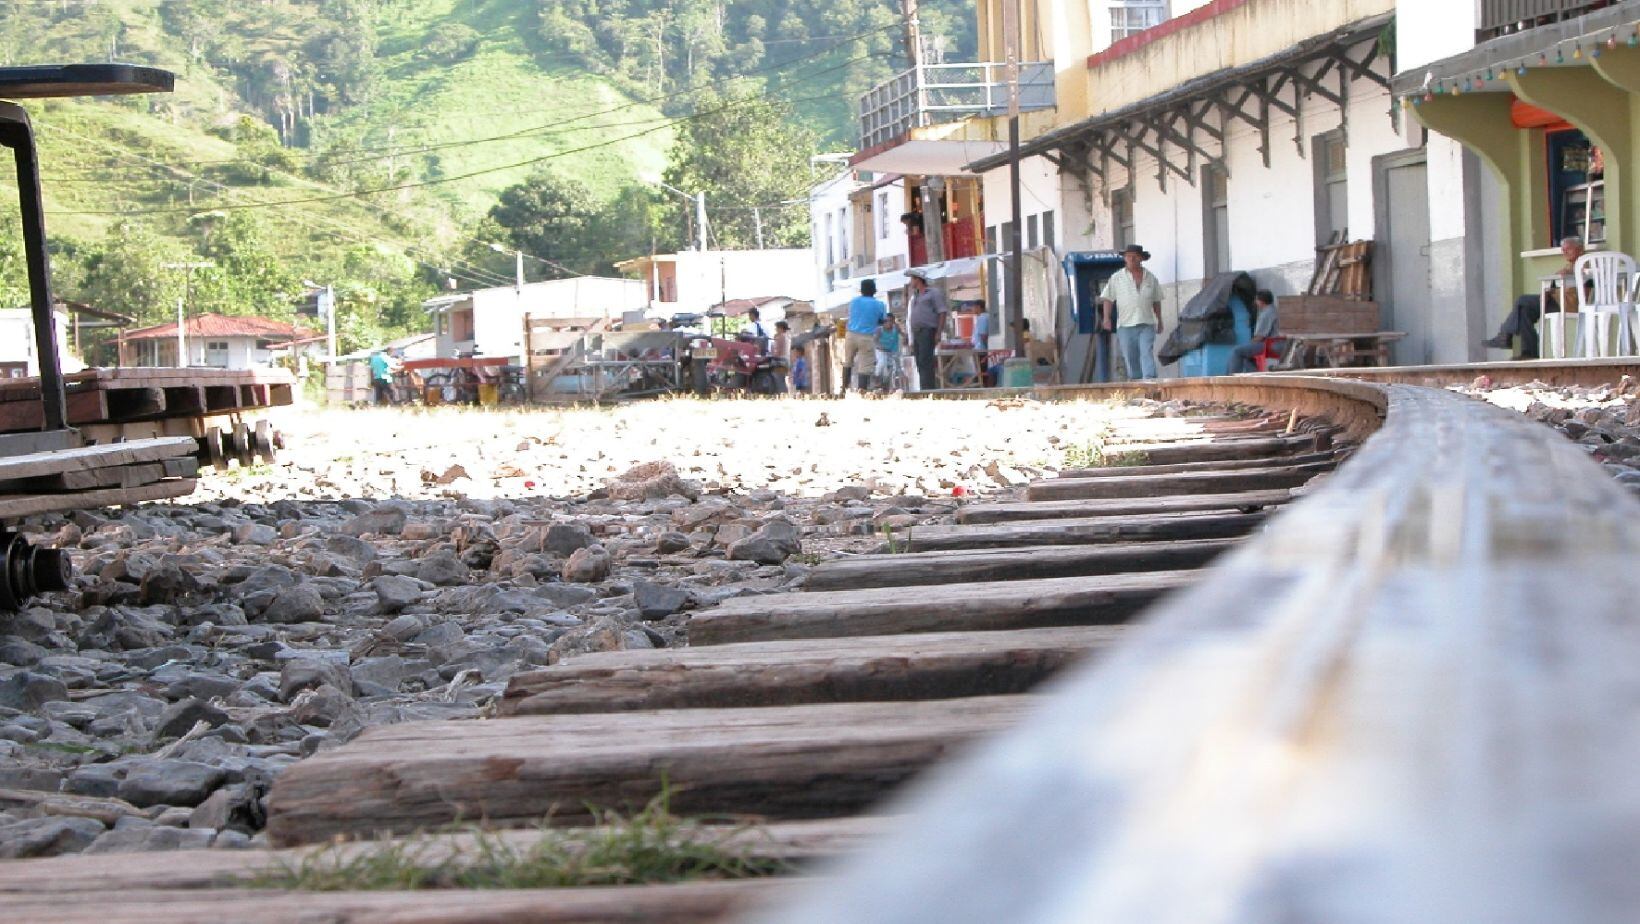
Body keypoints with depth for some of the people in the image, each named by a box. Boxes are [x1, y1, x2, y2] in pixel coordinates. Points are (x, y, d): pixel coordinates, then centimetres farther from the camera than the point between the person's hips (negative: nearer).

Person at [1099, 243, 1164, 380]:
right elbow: (1107, 299, 3)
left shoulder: (1150, 278, 11)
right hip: (1126, 324, 0)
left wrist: (1159, 321, 18)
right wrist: (1107, 318, -10)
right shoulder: (1117, 278, 5)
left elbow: (1156, 301, 17)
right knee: (1130, 358, 4)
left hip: (1147, 324, 0)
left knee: (1147, 354, -12)